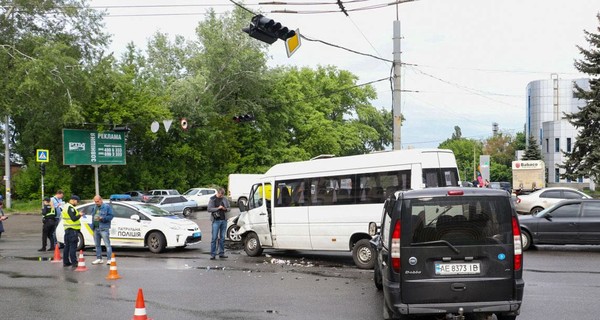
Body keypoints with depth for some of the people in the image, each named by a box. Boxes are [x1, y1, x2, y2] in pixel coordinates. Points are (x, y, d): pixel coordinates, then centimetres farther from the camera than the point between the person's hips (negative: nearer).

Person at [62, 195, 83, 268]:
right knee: (73, 246, -10)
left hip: (67, 229, 10)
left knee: (67, 246, 15)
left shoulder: (66, 206, 17)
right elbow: (73, 218, -22)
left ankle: (66, 262, 20)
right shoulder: (70, 208, -15)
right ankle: (74, 263, -11)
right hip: (72, 229, -10)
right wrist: (79, 215, -7)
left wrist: (78, 214, 14)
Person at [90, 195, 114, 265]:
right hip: (96, 229, 7)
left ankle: (109, 259, -9)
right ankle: (99, 258, 20)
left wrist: (102, 218, -22)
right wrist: (92, 226, 12)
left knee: (107, 244, -9)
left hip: (104, 229, -7)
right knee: (97, 245, 12)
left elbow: (110, 216, -9)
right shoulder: (94, 208, 19)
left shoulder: (107, 207, -3)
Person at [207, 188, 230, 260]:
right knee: (214, 238, -6)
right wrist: (218, 208, -15)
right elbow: (209, 209, -7)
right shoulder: (212, 199, 0)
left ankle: (221, 253, 12)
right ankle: (213, 254, -3)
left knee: (222, 238, 7)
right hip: (216, 221, -4)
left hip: (224, 220, 4)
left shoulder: (224, 199, 12)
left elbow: (229, 208, 17)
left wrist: (225, 209, -5)